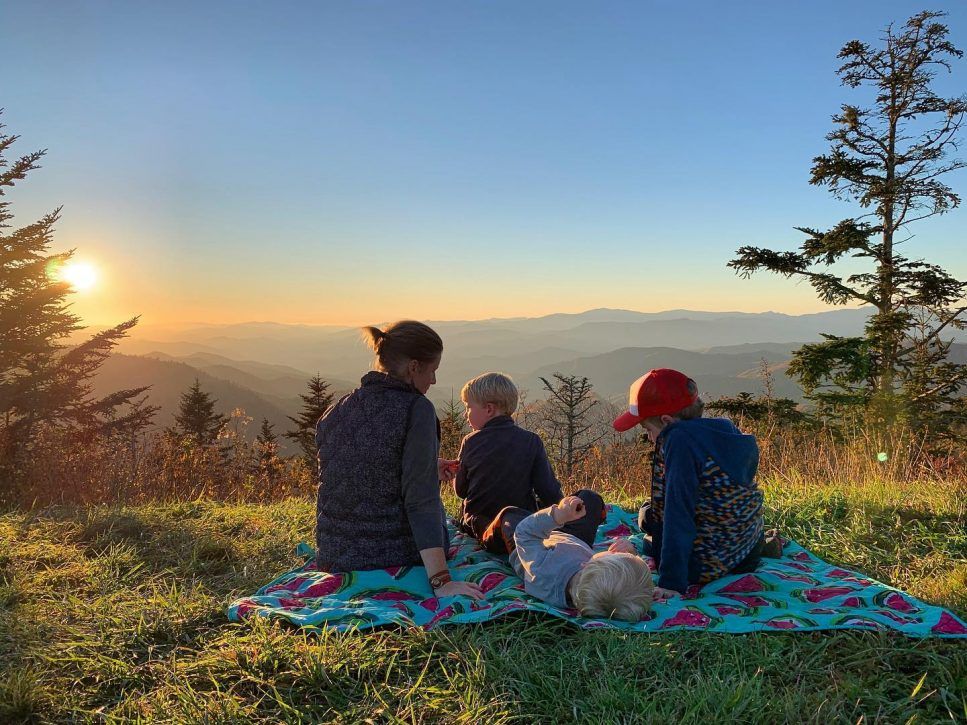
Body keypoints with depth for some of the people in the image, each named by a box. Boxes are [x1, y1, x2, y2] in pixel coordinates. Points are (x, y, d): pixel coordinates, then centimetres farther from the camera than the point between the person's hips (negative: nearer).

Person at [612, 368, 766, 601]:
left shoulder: (679, 439, -23)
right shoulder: (724, 428, 0)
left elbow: (678, 514, -27)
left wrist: (672, 582, -25)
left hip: (707, 569, -7)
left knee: (647, 513, 16)